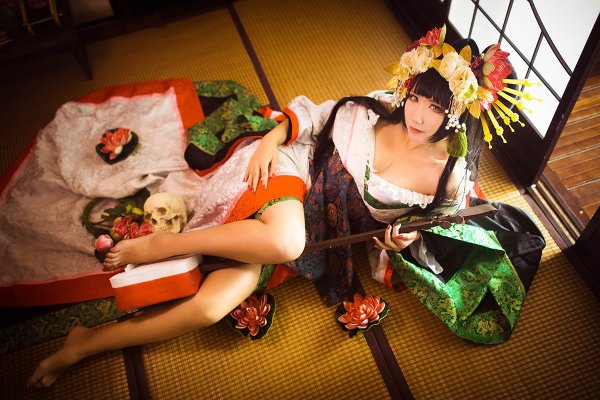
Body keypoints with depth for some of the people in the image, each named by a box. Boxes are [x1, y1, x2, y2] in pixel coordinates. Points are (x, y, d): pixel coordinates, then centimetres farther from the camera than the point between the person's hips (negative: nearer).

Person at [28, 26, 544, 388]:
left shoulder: (451, 178, -3)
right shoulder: (377, 109, -3)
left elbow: (435, 229, 12)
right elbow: (310, 115, 6)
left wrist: (408, 235, -9)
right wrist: (273, 138, -11)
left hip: (326, 236, 1)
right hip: (297, 173, 0)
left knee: (216, 302, -21)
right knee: (283, 241, -42)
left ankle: (85, 342, -7)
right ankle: (153, 245, -20)